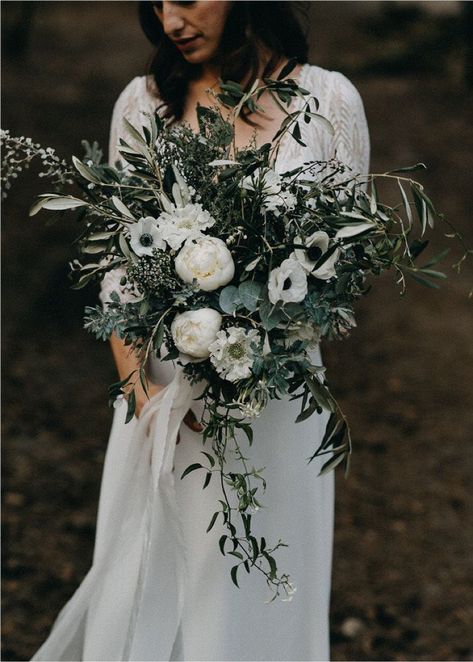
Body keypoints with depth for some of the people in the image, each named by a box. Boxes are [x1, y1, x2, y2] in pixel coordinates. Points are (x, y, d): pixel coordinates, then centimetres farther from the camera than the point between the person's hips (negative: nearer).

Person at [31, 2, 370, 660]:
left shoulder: (328, 100, -1)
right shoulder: (143, 102, 3)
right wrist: (139, 385, -9)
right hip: (167, 388, 1)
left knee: (255, 598, 6)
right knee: (147, 590, 8)